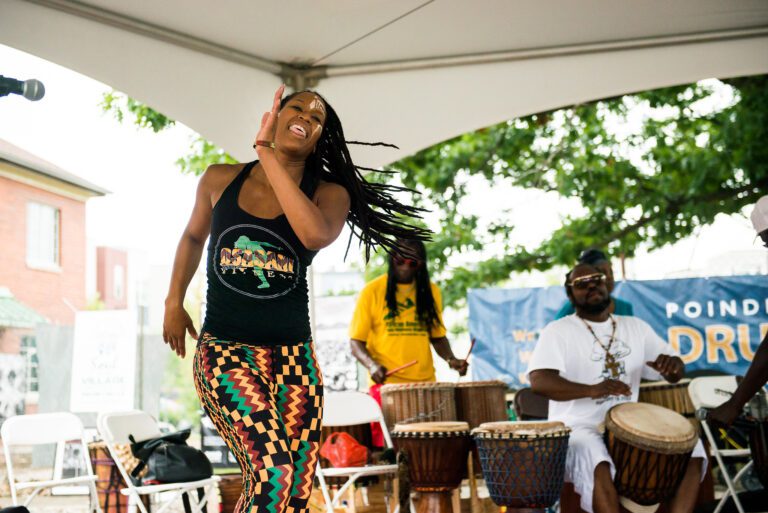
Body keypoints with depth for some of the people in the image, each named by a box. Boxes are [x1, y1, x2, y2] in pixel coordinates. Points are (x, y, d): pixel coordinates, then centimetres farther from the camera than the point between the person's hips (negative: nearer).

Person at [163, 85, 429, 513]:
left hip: (294, 357, 2)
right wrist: (174, 302, 17)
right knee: (274, 470, -24)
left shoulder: (329, 193, 1)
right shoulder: (221, 180, 5)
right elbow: (194, 237, 25)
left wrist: (267, 155, -19)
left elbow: (316, 235, -24)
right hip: (225, 349, -2)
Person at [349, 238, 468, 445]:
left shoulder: (430, 291, 12)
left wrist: (450, 359, 2)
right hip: (386, 383, -3)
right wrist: (371, 365, -17)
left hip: (425, 383, 3)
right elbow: (356, 342, 1)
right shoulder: (372, 292, 1)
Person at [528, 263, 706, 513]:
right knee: (598, 464, -36)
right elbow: (539, 381, -18)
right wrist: (591, 390, -34)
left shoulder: (635, 326, 14)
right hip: (577, 429, -5)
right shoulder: (558, 331, -2)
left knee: (690, 448, -14)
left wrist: (672, 364, -13)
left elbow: (674, 374, 14)